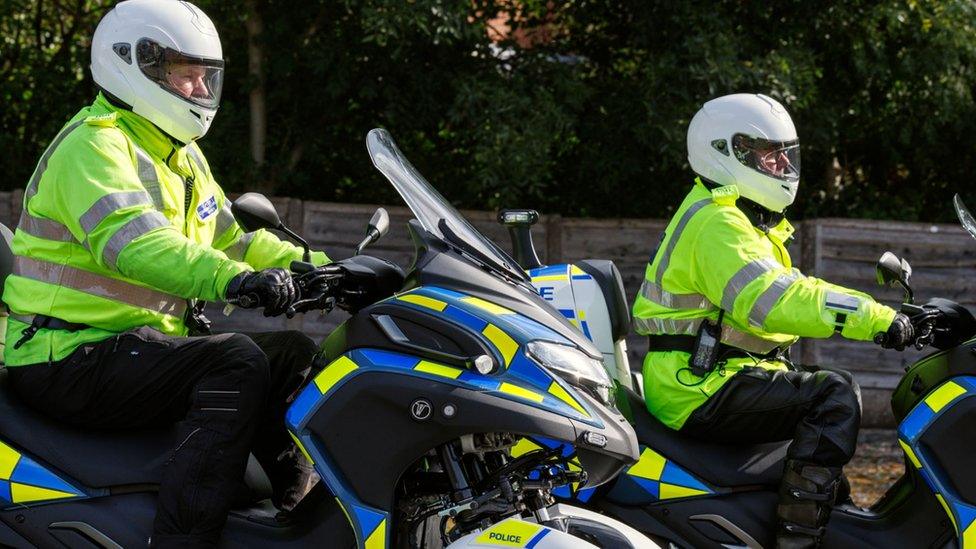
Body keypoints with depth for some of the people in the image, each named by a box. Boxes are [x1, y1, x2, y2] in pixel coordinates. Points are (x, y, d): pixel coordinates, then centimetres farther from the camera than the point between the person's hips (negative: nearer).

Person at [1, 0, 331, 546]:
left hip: (145, 345, 10)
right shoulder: (94, 145, -14)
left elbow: (231, 238, 22)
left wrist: (319, 268, 6)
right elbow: (129, 240, -32)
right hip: (70, 356, -10)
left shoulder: (184, 158, 19)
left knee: (292, 353, 6)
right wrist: (231, 278, -46)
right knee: (237, 362, -28)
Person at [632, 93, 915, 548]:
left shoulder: (749, 221, 21)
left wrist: (887, 314, 8)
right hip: (700, 390, -11)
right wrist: (878, 320, -31)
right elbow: (774, 301, -30)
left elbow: (797, 290, 20)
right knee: (835, 395, -24)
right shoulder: (716, 224, -15)